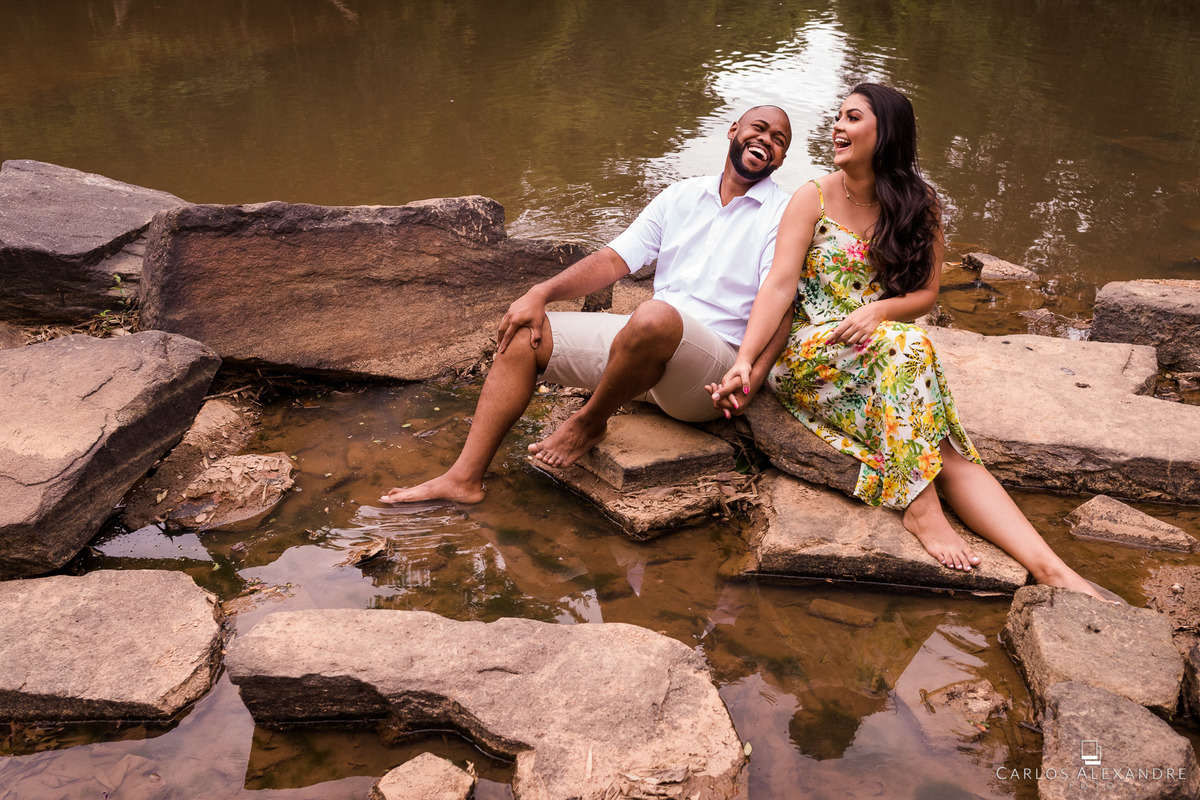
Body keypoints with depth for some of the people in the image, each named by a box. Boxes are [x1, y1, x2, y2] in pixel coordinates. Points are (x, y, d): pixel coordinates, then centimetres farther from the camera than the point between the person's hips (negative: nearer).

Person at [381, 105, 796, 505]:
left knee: (655, 316, -39)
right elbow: (614, 259, 12)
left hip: (713, 365, -6)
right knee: (522, 333, -4)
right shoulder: (681, 196, 17)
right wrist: (540, 293, -1)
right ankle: (464, 479, -8)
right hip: (650, 340, 6)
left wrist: (750, 380, -30)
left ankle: (590, 421, -11)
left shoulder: (782, 214, -1)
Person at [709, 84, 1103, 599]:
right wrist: (744, 360, -22)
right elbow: (779, 286, -9)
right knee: (907, 344, -35)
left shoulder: (918, 206, 10)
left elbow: (927, 294, 6)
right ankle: (920, 504, -33)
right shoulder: (813, 199, 2)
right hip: (810, 353, -2)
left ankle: (1047, 567, -35)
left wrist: (876, 310, -16)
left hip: (886, 353, 3)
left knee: (952, 453, -22)